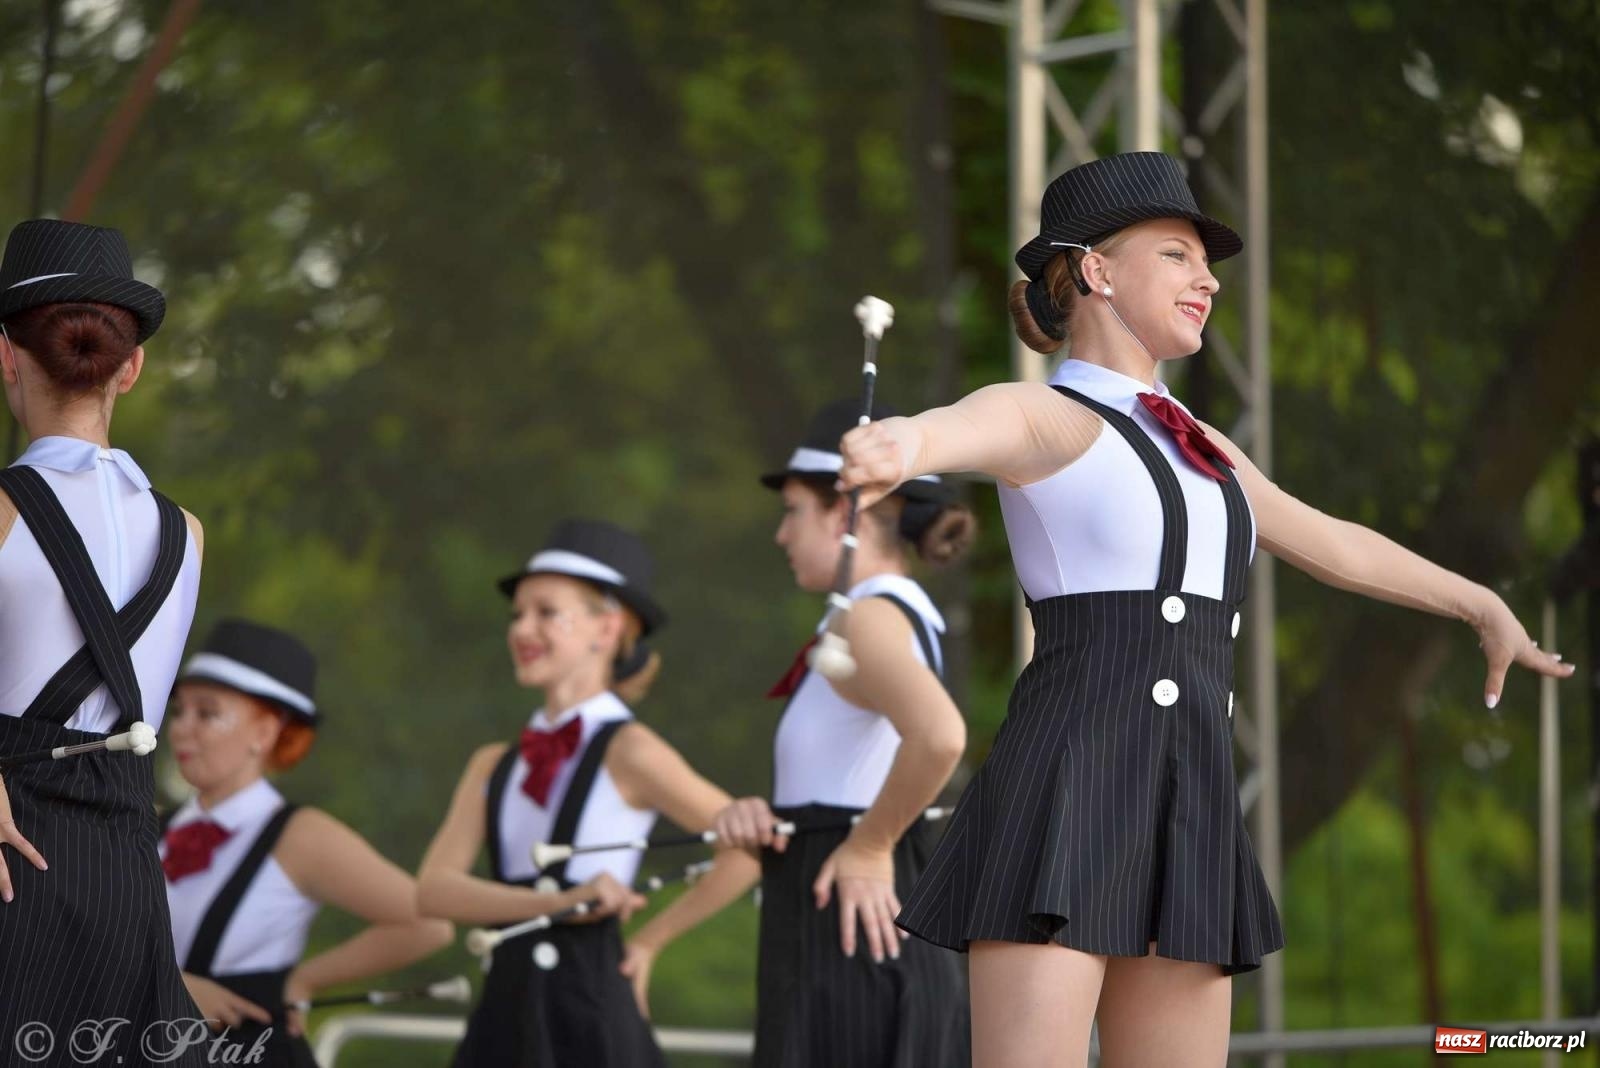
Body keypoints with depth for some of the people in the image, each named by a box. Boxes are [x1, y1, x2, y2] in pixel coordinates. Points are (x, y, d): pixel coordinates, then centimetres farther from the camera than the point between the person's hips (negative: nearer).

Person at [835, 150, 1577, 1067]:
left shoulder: (1200, 447, 23)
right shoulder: (1038, 415, -2)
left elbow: (1333, 545, 39)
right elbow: (966, 428, -27)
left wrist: (1482, 604, 52)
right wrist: (900, 447, -52)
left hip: (1186, 813, 8)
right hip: (1063, 795, -8)